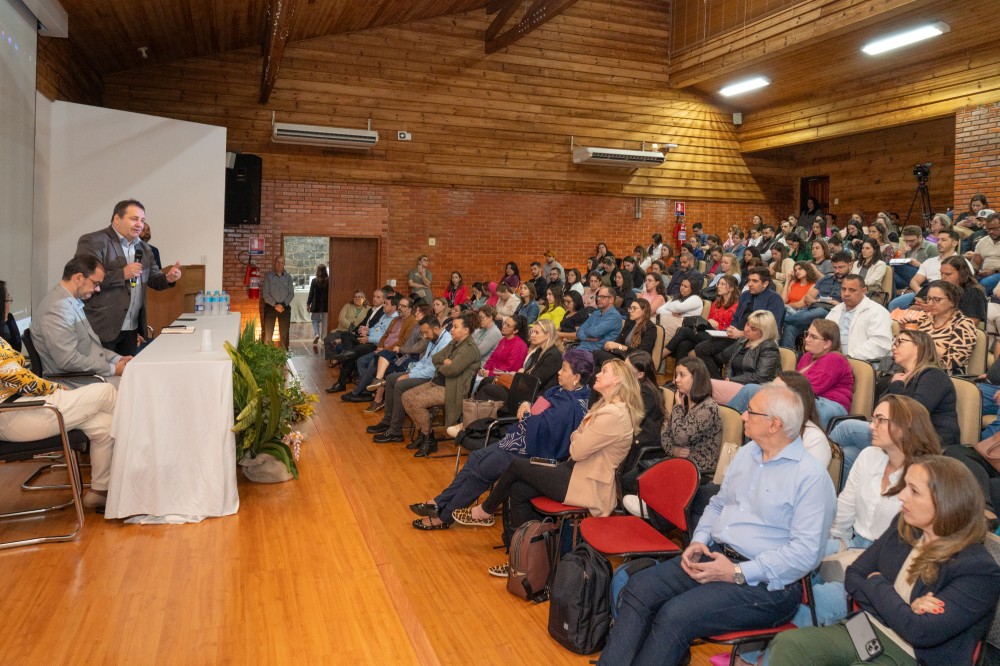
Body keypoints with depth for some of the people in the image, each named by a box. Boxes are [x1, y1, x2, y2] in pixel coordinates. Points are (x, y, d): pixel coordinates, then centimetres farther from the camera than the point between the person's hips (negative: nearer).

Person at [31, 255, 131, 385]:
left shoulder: (74, 302, 13)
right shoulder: (57, 308, -17)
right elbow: (68, 360, -23)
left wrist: (117, 359, 6)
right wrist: (112, 369, -17)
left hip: (94, 373, 9)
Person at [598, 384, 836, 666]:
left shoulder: (811, 477, -13)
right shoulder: (746, 453, 12)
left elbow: (806, 553, -18)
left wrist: (737, 573, -20)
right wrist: (699, 540, 1)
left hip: (764, 582, -7)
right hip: (714, 557, 8)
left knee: (674, 616, -26)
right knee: (638, 587, -12)